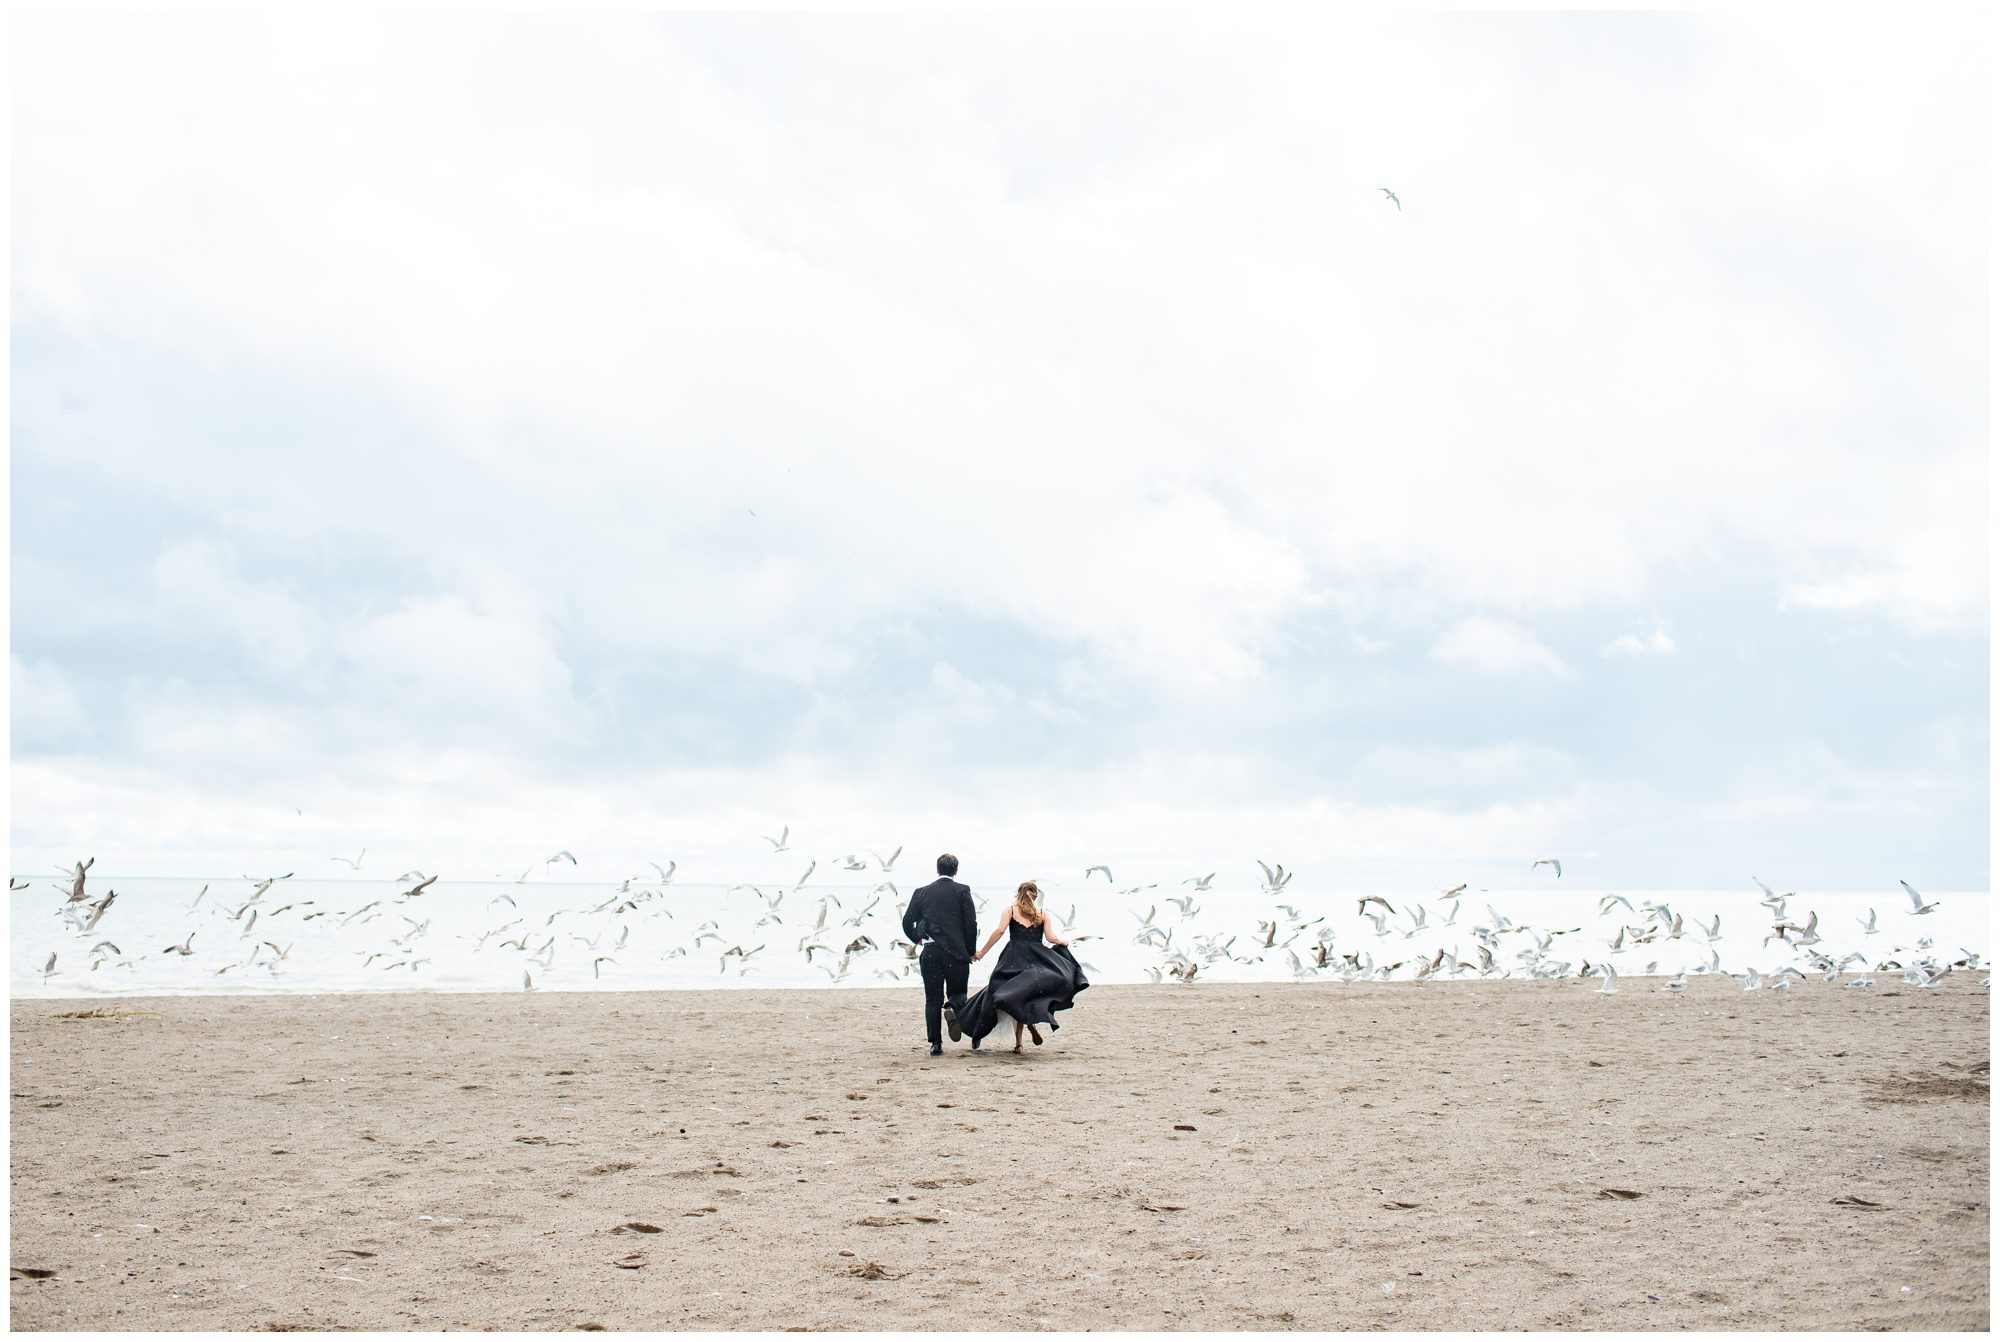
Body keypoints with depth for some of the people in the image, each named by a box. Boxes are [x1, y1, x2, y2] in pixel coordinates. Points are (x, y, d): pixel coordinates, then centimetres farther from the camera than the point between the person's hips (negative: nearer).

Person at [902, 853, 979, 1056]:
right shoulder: (962, 891, 0)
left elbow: (907, 923, 6)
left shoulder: (922, 893, 7)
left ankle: (935, 1043, 2)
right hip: (956, 951, -2)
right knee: (957, 992, 14)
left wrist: (917, 940, 24)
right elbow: (971, 924, -5)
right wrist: (970, 952, 6)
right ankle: (952, 1010, -20)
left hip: (929, 953, 2)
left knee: (932, 999, 7)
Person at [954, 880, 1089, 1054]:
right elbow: (1050, 937, 3)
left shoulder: (1010, 910, 7)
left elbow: (999, 930, -6)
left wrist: (982, 952, -3)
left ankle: (1018, 1042, 1)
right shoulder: (1042, 913, 10)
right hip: (1037, 959, 0)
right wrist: (1063, 942, 24)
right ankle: (1032, 1020, -20)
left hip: (1014, 957, 0)